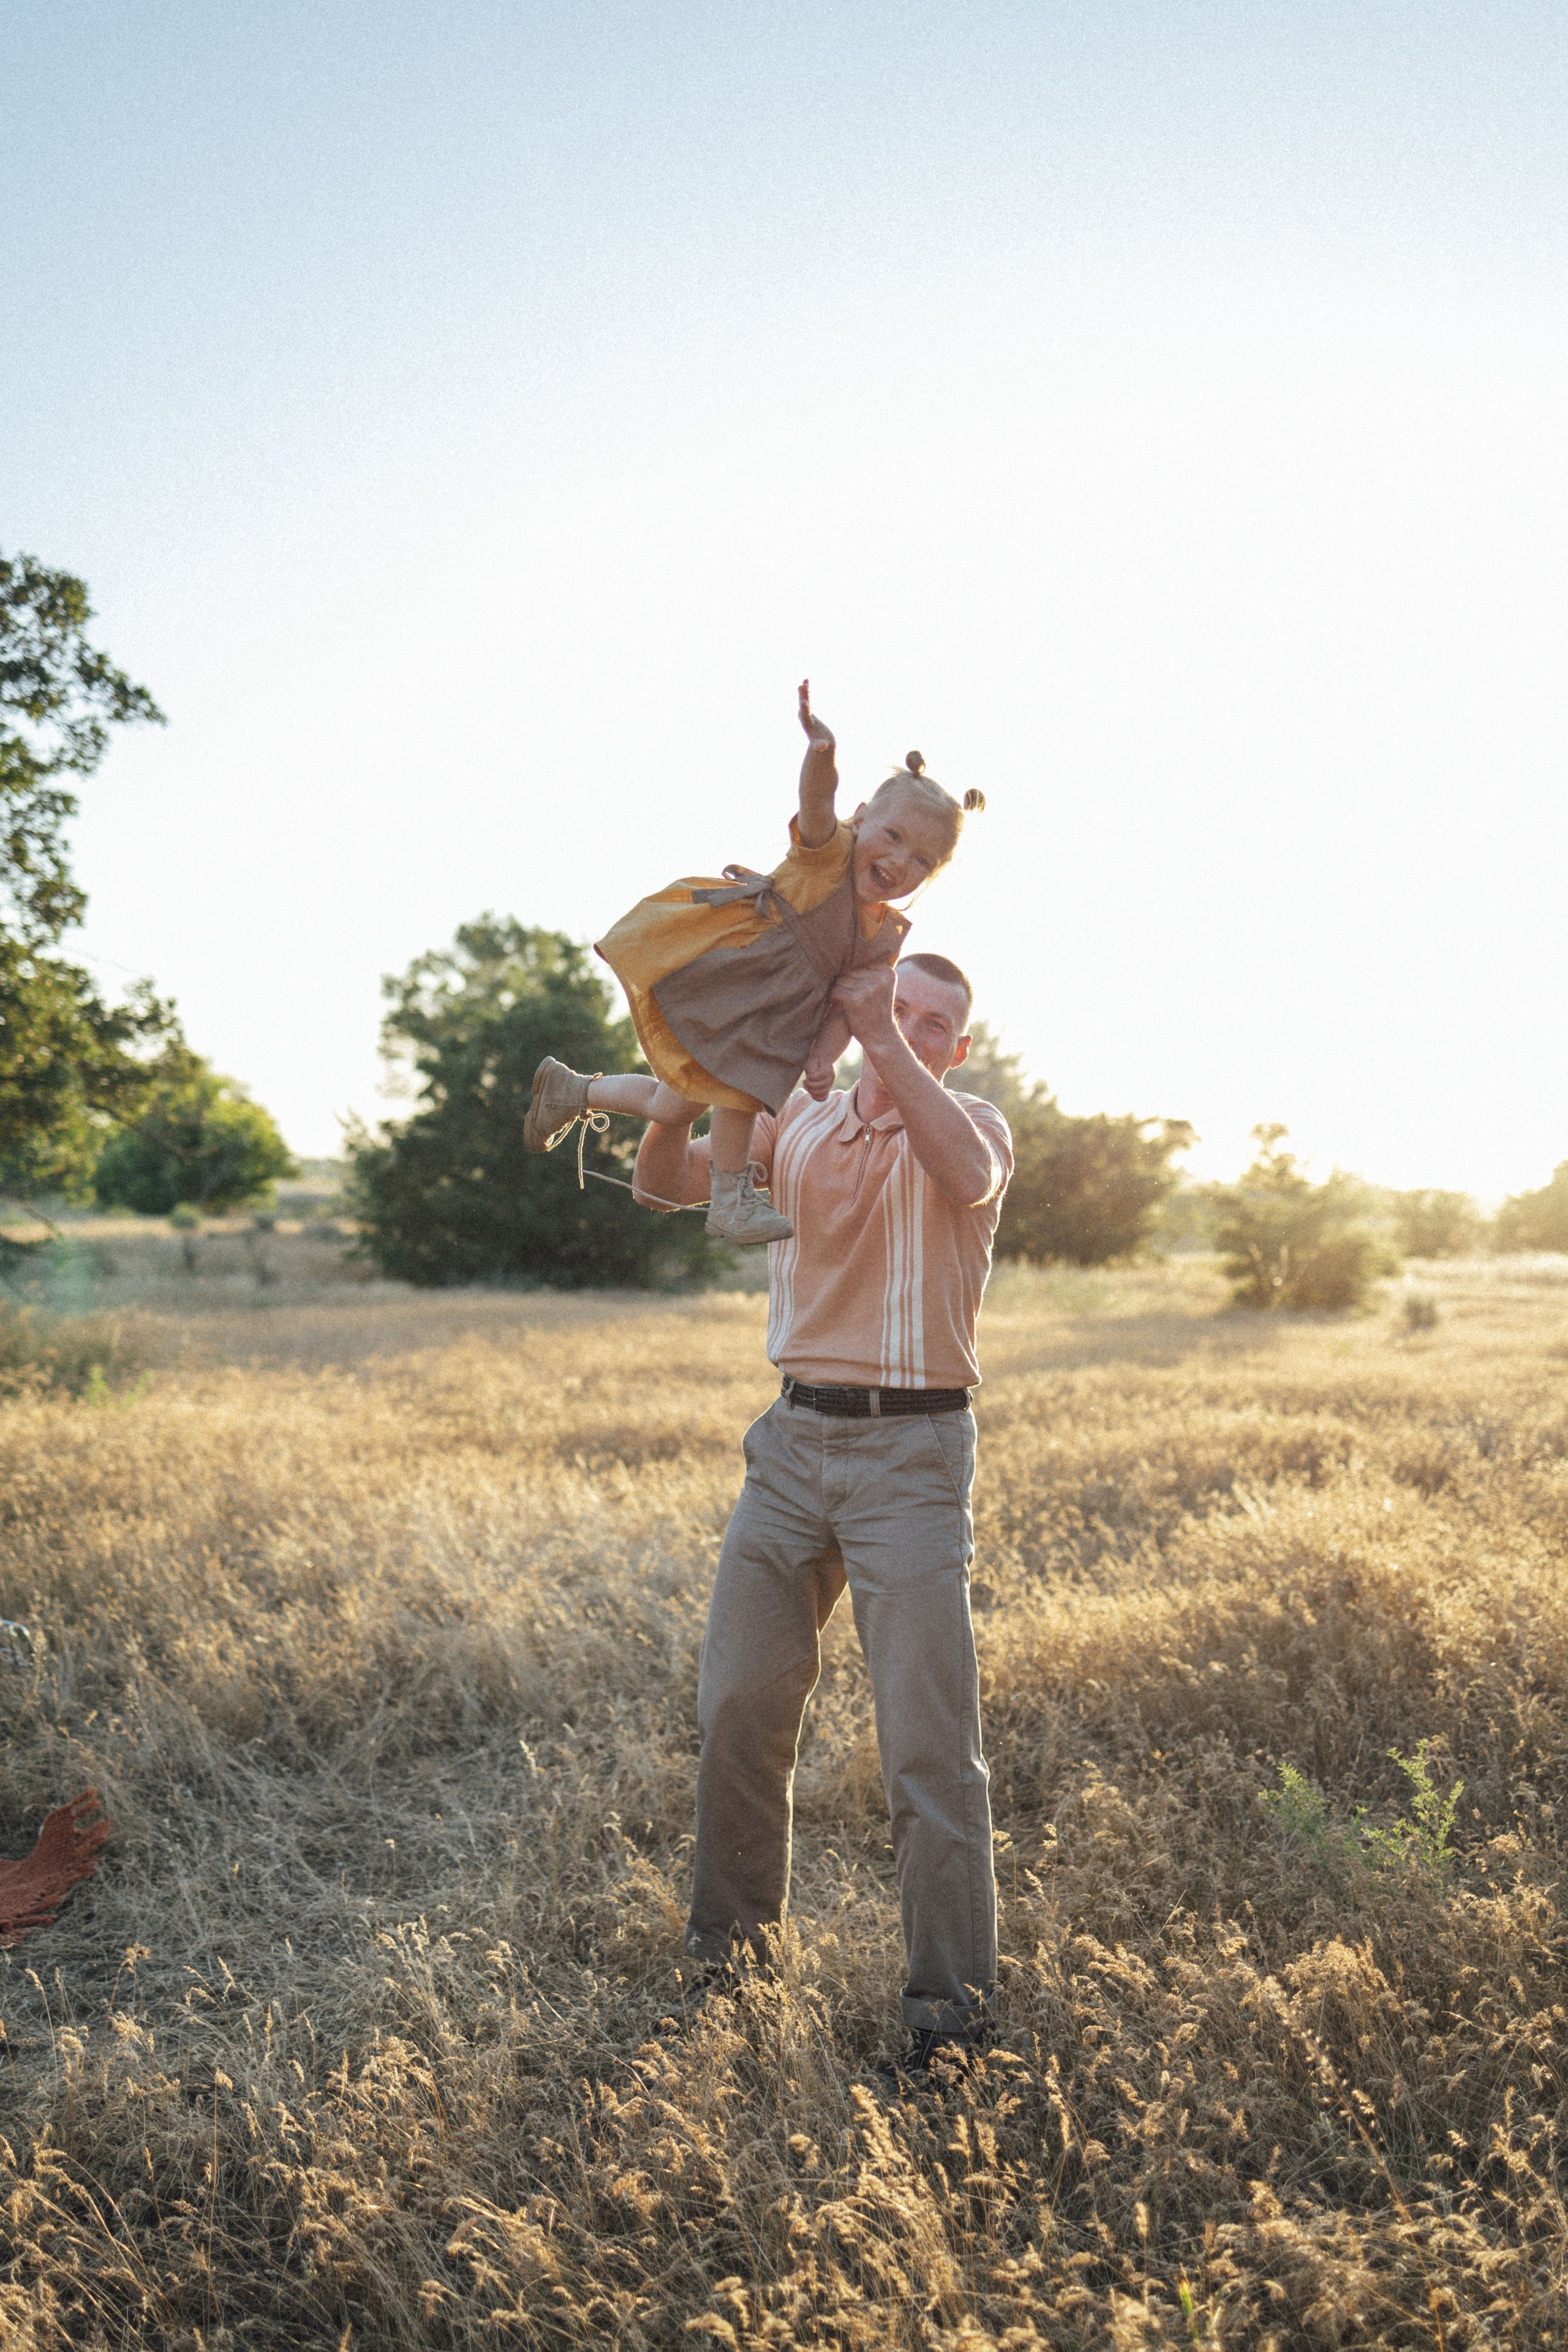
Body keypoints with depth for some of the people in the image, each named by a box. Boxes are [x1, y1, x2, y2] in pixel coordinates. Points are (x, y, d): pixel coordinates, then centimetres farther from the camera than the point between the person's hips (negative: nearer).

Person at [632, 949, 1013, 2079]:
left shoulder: (976, 1123, -1)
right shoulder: (795, 1119, 11)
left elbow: (967, 1177, -25)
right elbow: (664, 1181, 3)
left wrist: (884, 1039, -29)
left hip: (914, 1452, -4)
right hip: (794, 1441, 4)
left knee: (930, 1738, -5)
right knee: (740, 1705, 10)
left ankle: (952, 2000, 7)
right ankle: (731, 1943, 29)